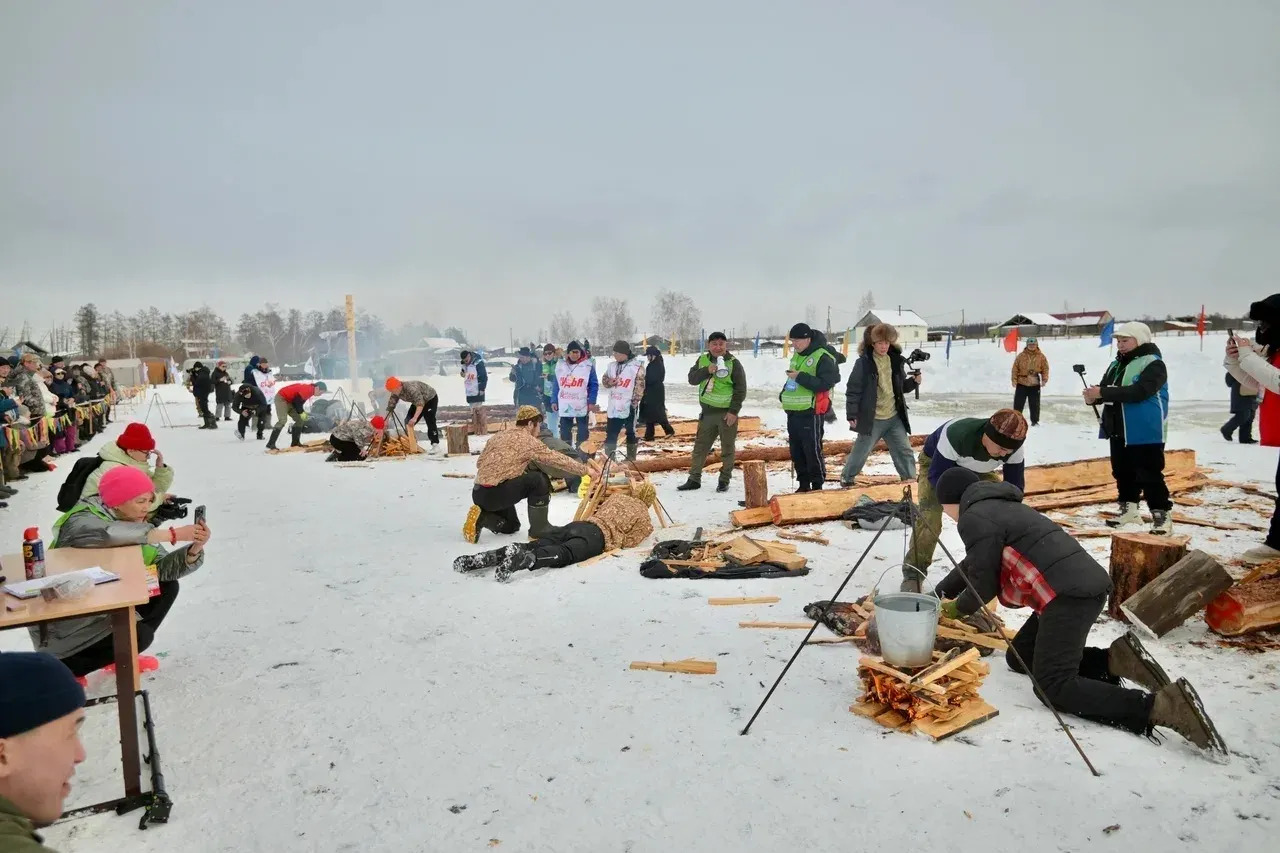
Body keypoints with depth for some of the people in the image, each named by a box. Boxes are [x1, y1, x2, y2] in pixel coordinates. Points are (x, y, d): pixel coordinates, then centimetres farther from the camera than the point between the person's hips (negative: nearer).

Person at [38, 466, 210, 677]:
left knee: (167, 587, 0)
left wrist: (195, 548, -29)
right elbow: (109, 534, -48)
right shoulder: (82, 520, -23)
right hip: (66, 622, -8)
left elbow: (163, 568, -10)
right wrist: (173, 534, -44)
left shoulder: (136, 525, -2)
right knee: (140, 636, -21)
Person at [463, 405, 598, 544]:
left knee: (511, 526, 28)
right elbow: (557, 459, -5)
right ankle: (539, 528, 1)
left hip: (478, 494, 9)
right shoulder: (527, 440, -7)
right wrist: (585, 469, 4)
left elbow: (479, 463, 19)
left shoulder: (498, 436, 15)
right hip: (494, 493, -9)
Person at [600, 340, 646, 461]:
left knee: (631, 433, 6)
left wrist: (634, 403, -16)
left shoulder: (637, 366, -9)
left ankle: (631, 459, 16)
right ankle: (608, 458, 15)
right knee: (610, 433, 8)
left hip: (628, 407, -5)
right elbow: (604, 379, 18)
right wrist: (609, 382, -6)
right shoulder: (612, 366, 9)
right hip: (613, 407, 5)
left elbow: (639, 387, -11)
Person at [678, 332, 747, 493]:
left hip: (727, 413, -4)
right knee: (700, 446, 8)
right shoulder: (702, 360, 5)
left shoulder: (734, 363, -9)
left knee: (727, 448, 5)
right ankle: (694, 479, 16)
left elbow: (740, 390, -9)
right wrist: (706, 370, -19)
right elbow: (692, 379, -3)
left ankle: (724, 480, 16)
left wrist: (734, 411, -15)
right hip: (707, 412, 4)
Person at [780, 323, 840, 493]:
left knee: (812, 450, -4)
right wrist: (784, 394, 12)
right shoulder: (796, 356, 16)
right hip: (793, 411, 8)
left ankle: (817, 485, 7)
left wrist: (800, 377, -23)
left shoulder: (823, 358, -11)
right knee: (796, 451, 12)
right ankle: (803, 484, 22)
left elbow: (825, 383, -21)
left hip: (810, 412, -8)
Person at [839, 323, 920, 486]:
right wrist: (851, 415, -13)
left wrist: (914, 382, -2)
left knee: (905, 451, 5)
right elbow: (853, 390, -10)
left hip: (894, 417, 5)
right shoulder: (863, 363, -11)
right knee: (860, 452, 6)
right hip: (872, 419, -5)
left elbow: (901, 387, 18)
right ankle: (846, 478, 26)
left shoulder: (896, 361, 7)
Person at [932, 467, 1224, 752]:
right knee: (1019, 658, 17)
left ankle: (1163, 706, -21)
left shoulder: (975, 518, -7)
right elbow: (971, 565, 37)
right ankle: (1113, 659, 5)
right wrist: (937, 595, 39)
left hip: (1069, 594, -10)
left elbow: (983, 583, -4)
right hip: (1084, 587, 10)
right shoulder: (997, 507, 25)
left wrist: (957, 609, 15)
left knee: (1054, 687, -13)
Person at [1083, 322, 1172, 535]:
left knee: (1149, 476, -6)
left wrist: (1102, 393, -30)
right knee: (1122, 472, 16)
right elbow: (1105, 389, 13)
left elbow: (1138, 391, -27)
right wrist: (1093, 396, -12)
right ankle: (1128, 509, 28)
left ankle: (1162, 516, 2)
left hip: (1146, 433, -8)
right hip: (1118, 431, 8)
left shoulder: (1153, 364, -13)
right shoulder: (1117, 364, 12)